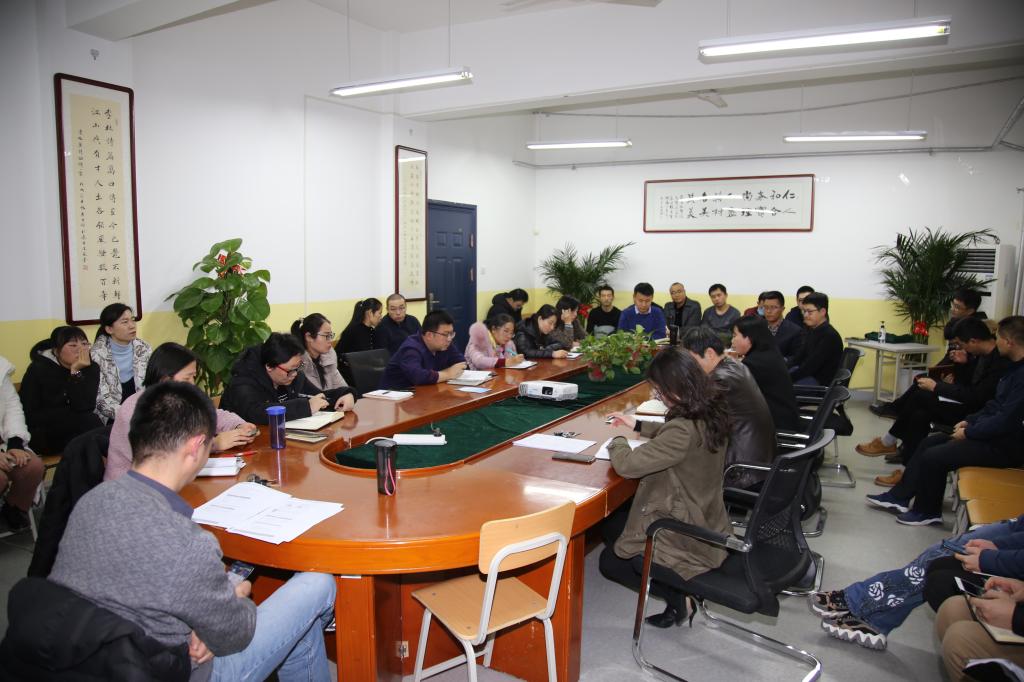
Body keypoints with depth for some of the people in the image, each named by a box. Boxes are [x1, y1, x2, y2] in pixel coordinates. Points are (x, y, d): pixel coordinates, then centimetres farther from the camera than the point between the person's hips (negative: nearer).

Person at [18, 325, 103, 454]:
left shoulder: (91, 368, -2)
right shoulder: (38, 369, -10)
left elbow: (85, 407, -17)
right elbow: (29, 416, -14)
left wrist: (76, 372, -23)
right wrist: (71, 412, -15)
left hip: (75, 429, 3)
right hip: (42, 434, -3)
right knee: (87, 421, -29)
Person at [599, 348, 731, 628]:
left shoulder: (685, 431, -34)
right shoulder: (710, 413, -7)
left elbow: (627, 465, -30)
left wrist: (617, 442, -10)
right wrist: (638, 425, 13)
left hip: (690, 541, -9)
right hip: (706, 524, 9)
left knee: (609, 561, 13)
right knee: (610, 524, 21)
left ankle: (674, 593, 7)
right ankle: (675, 583, 17)